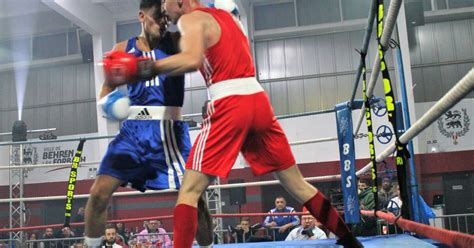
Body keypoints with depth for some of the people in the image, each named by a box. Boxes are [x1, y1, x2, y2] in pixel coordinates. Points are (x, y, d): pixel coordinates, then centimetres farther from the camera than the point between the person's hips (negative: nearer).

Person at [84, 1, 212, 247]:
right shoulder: (122, 49, 11)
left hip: (169, 129, -1)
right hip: (134, 128, 2)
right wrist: (109, 103, -7)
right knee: (99, 192, -3)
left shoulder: (176, 42, 7)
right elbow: (107, 90, 16)